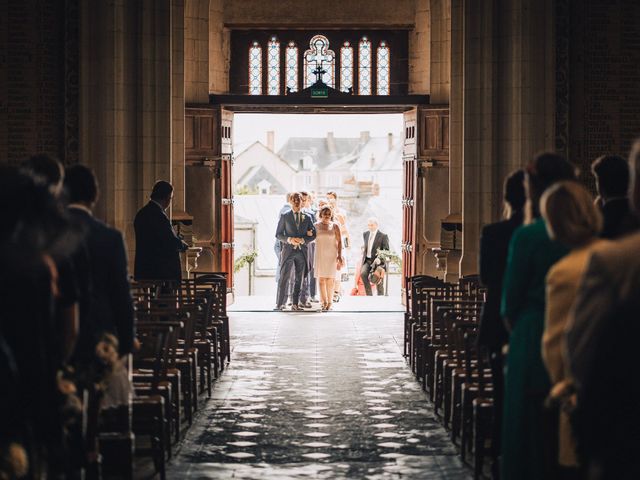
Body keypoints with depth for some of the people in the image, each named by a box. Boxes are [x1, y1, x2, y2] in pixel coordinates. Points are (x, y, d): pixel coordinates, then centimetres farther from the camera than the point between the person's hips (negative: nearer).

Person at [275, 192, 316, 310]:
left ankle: (295, 304, 8)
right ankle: (279, 304, -5)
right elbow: (278, 234, 3)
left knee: (299, 279, 4)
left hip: (302, 251, 3)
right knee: (284, 277, -6)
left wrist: (303, 240, -10)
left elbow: (313, 235, 9)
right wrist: (289, 239, -14)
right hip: (288, 250, -3)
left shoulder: (307, 218, 11)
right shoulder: (285, 216, 4)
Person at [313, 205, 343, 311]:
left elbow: (339, 242, 3)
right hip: (319, 254, 1)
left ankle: (330, 302, 3)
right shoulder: (316, 226, 6)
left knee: (330, 279, -3)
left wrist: (339, 255, -3)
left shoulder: (334, 226, 4)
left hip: (331, 255, -1)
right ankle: (324, 301, 2)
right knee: (321, 279, -3)